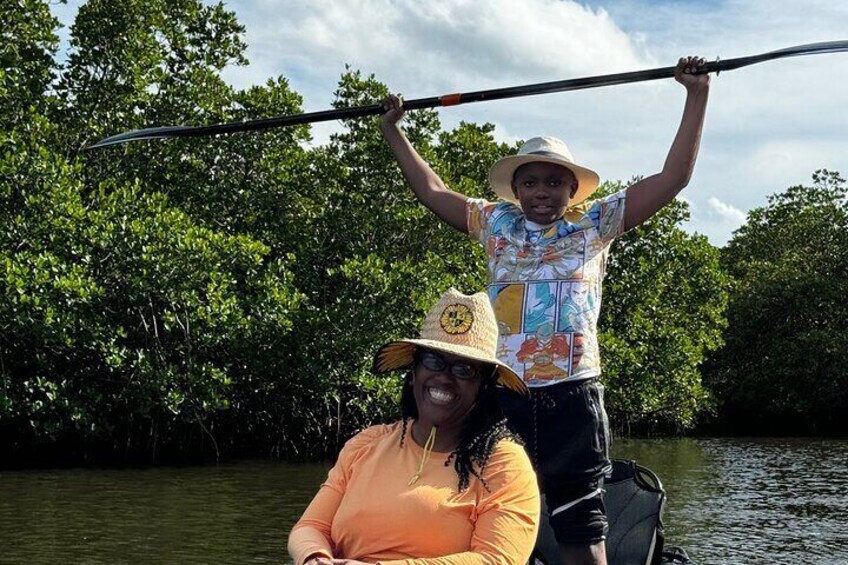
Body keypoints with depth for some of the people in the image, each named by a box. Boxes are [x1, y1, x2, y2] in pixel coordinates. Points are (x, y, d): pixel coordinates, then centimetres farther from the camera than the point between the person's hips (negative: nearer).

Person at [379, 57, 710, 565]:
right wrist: (393, 129, 27)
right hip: (503, 394, 2)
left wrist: (697, 97, 4)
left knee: (580, 524, 2)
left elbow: (673, 177, 7)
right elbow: (432, 190, 25)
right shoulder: (495, 223, 15)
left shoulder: (594, 224, 9)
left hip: (571, 395, -2)